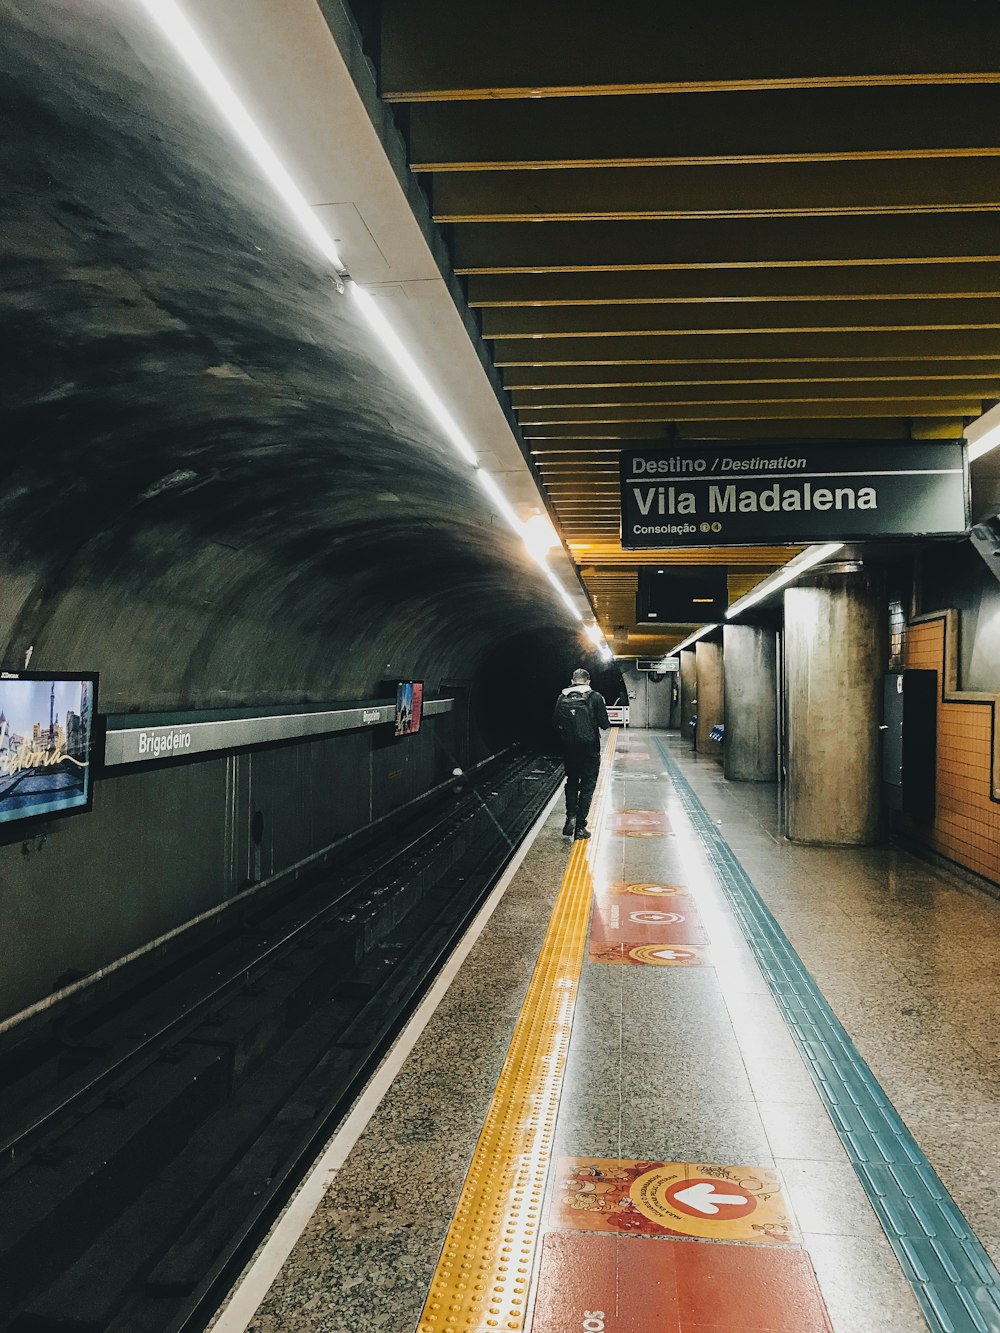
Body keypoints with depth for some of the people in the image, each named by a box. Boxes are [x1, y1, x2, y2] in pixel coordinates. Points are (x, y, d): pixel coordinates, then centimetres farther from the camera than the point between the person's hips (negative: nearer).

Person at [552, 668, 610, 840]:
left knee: (571, 783, 20)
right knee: (587, 786, 6)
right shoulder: (595, 697, -7)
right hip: (590, 748, -2)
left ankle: (571, 817, 5)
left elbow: (555, 723, 2)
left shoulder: (562, 698, 0)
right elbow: (604, 725, -8)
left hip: (569, 748, 3)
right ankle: (580, 826, 5)